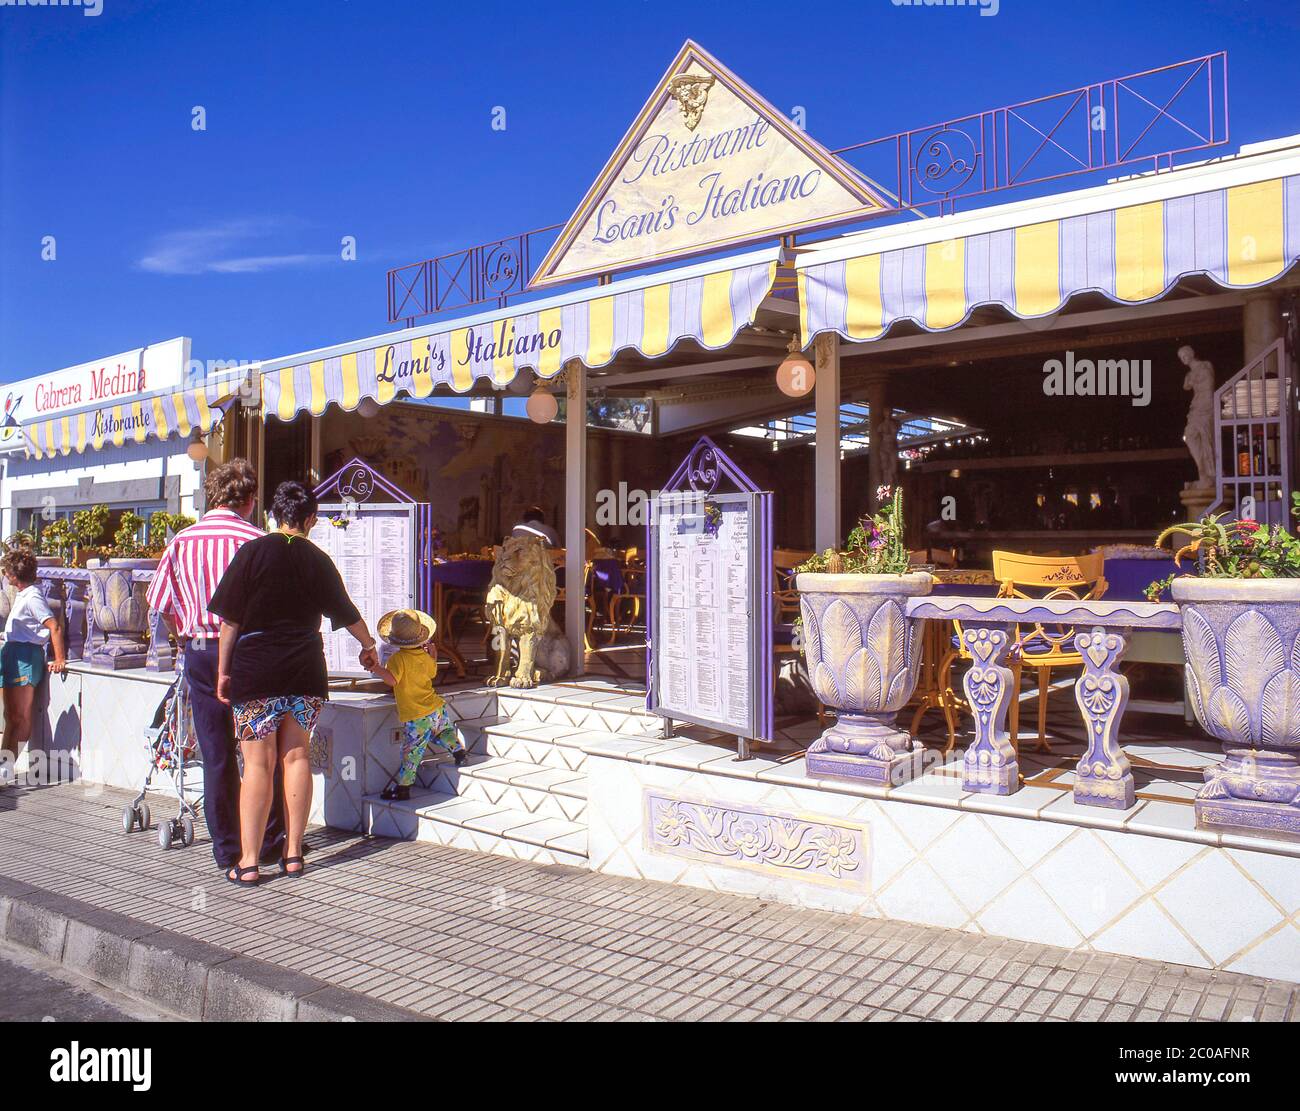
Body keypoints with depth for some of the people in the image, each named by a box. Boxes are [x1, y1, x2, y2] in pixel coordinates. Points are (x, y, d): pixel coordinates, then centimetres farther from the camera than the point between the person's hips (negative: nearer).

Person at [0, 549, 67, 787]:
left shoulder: (32, 597, -16)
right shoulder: (22, 594, 14)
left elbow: (55, 627, -24)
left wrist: (60, 660, -24)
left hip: (25, 657, -10)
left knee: (20, 717, -5)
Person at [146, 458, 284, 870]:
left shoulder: (182, 541, 2)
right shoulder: (256, 541, -11)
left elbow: (159, 602, 8)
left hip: (199, 652, 3)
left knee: (216, 755, 10)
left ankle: (226, 847, 17)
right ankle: (270, 841, 15)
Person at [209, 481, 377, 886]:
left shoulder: (254, 552, -4)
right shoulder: (318, 560, 5)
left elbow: (230, 618, -4)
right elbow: (347, 613, 17)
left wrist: (223, 670, 4)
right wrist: (369, 646, 34)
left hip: (256, 670, -2)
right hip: (305, 672, 3)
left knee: (258, 763, 0)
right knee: (296, 757, 10)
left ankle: (249, 862, 3)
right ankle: (293, 853, 15)